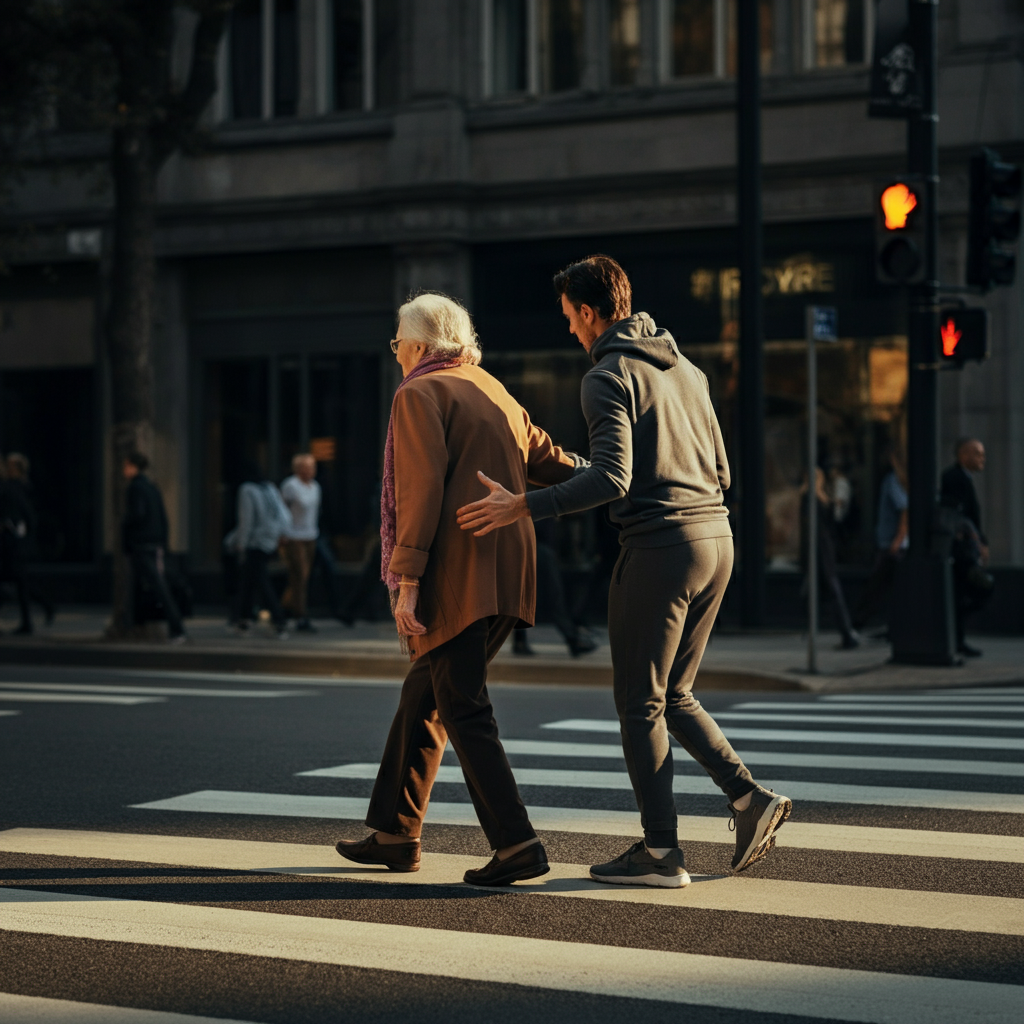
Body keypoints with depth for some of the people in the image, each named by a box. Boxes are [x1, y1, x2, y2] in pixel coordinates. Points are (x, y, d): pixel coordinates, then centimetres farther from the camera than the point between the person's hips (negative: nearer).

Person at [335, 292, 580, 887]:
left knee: (463, 710, -8)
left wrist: (407, 583, -17)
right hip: (507, 577, 9)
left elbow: (421, 491, -14)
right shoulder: (494, 392, 19)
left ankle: (517, 844, -14)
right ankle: (397, 832, 25)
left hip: (455, 576, -9)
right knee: (425, 696, 18)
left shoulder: (419, 395, -4)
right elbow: (549, 462, 20)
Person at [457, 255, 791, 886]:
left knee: (640, 704, 2)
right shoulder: (686, 369, 17)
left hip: (659, 547, -8)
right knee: (673, 696, 18)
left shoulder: (608, 377, -9)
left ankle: (661, 851, 4)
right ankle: (750, 799, 5)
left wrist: (522, 507, -17)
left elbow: (612, 478, -20)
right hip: (717, 538, 8)